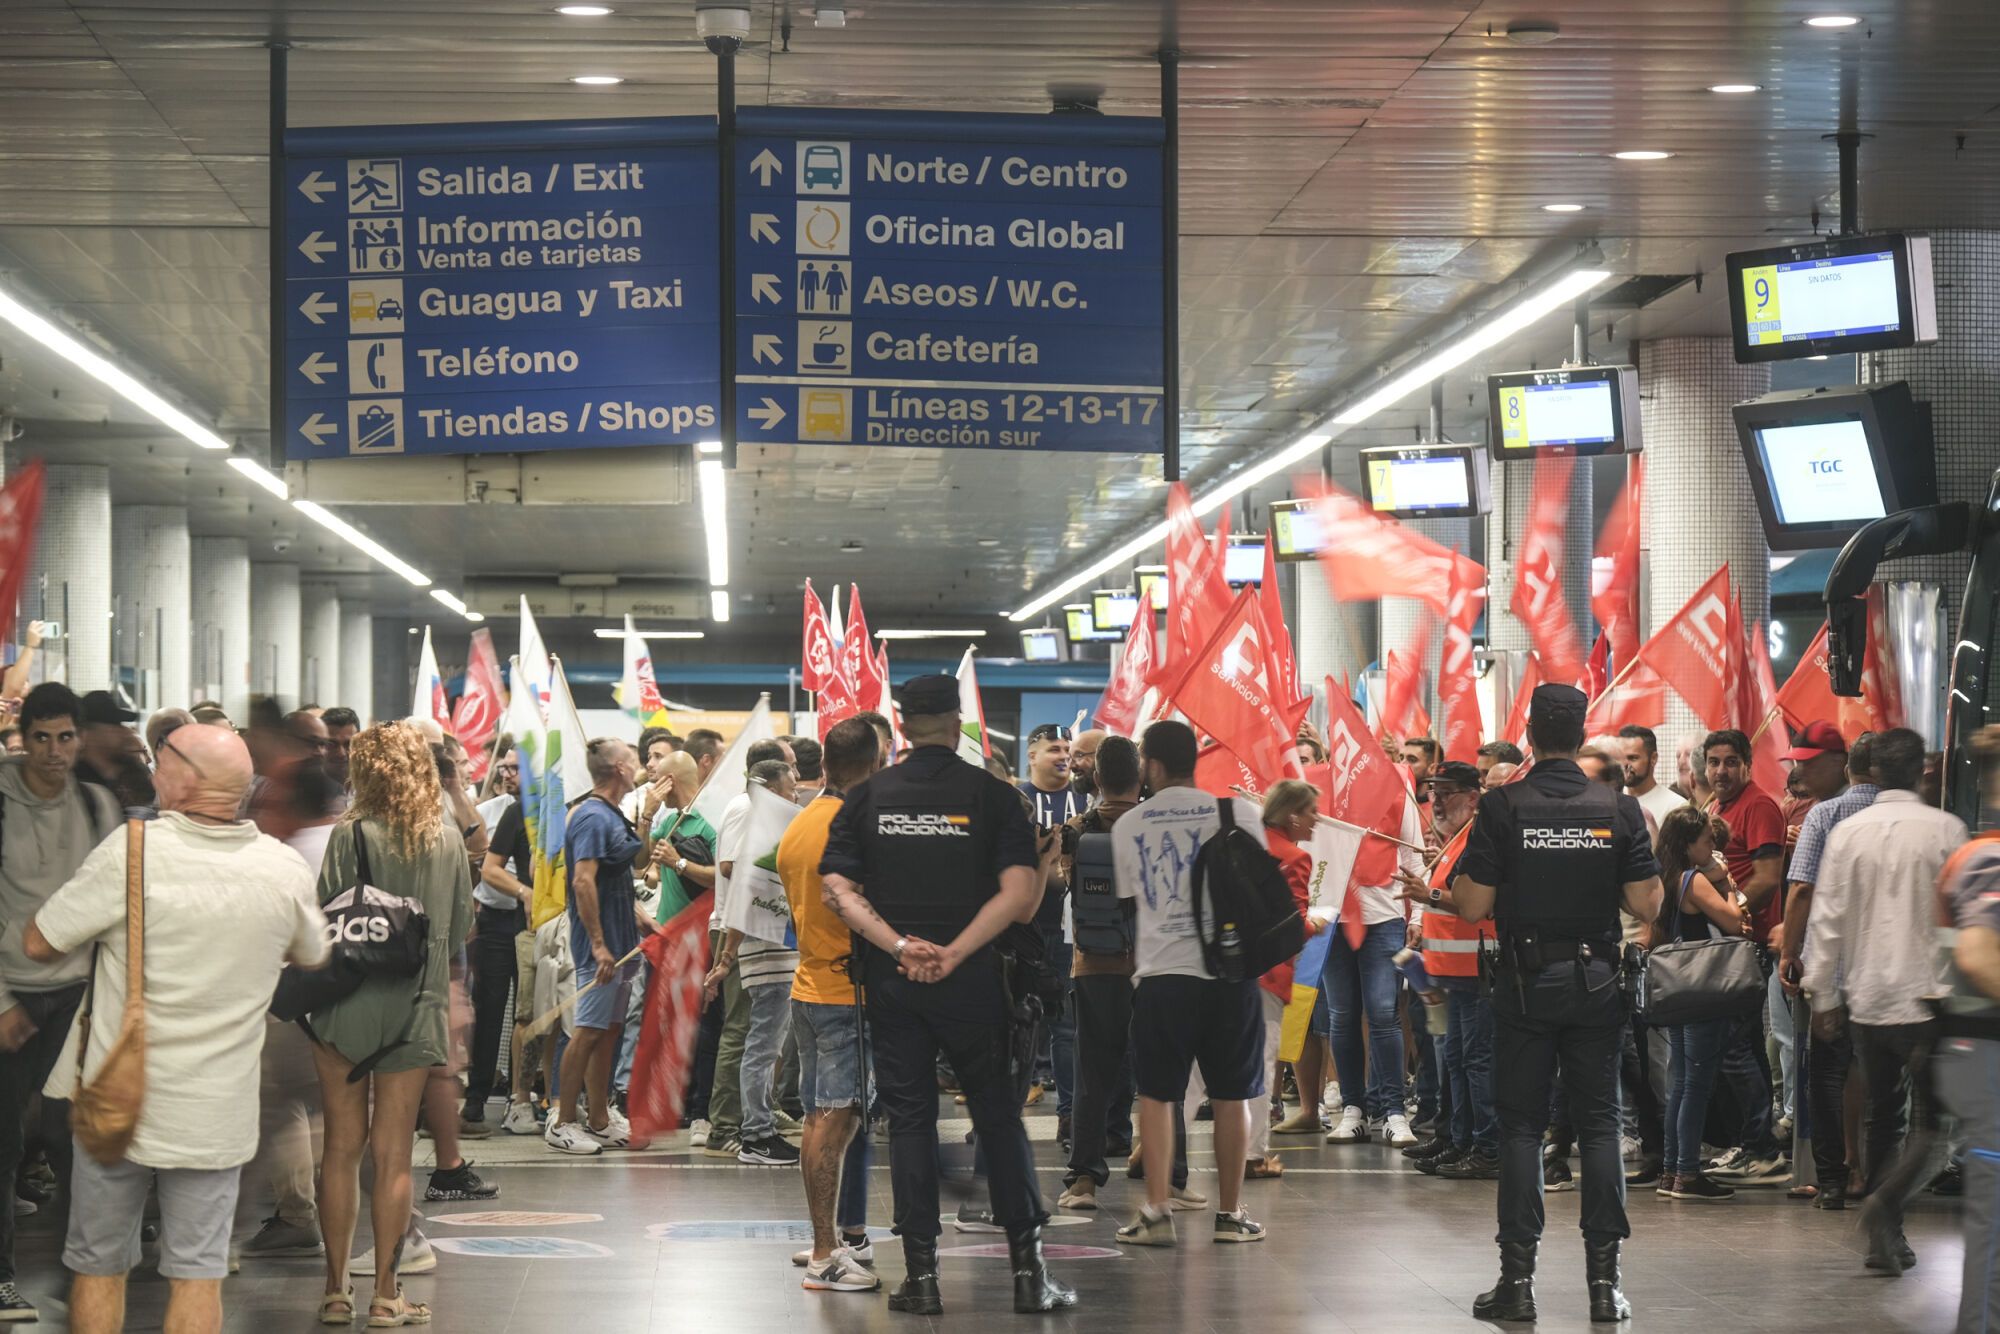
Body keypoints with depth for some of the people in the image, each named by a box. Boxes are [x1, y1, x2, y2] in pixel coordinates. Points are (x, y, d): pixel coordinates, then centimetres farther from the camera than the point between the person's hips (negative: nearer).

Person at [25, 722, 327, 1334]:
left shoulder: (132, 851, -17)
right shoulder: (284, 869, -5)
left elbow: (39, 944, -10)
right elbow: (312, 955, 14)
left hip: (119, 1100, -2)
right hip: (218, 1113, 2)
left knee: (99, 1266, 13)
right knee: (198, 1272, 7)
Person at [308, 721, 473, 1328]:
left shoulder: (351, 834, -9)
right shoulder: (449, 840, 2)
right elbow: (461, 926, 11)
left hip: (348, 1005, -2)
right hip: (419, 1007, 2)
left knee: (342, 1147, 7)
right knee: (393, 1153, 6)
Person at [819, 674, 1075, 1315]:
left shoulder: (867, 797, 5)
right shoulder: (992, 794, -1)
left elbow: (838, 890, -4)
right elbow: (1017, 894, -12)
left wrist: (899, 945, -12)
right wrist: (954, 953, -14)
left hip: (892, 982, 1)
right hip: (974, 982, -1)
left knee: (909, 1119, 6)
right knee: (999, 1117, 6)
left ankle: (921, 1275, 5)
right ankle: (1028, 1270, 6)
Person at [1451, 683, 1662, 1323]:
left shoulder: (1502, 807, -8)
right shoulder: (1619, 808, -2)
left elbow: (1473, 906, -9)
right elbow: (1646, 906, -3)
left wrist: (1457, 872, 11)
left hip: (1525, 982, -1)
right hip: (1596, 981, 1)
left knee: (1521, 1126, 4)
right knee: (1599, 1125, 6)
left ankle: (1518, 1278, 2)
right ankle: (1604, 1280, 3)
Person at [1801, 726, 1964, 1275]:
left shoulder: (1847, 832, 1)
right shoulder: (1946, 830, -7)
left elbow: (1828, 917, 2)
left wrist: (1823, 993, 9)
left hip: (1866, 999, 4)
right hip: (1927, 997, -4)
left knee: (1882, 1120, 14)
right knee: (1931, 1123, 0)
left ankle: (1886, 1238, 14)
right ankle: (1885, 1202, -23)